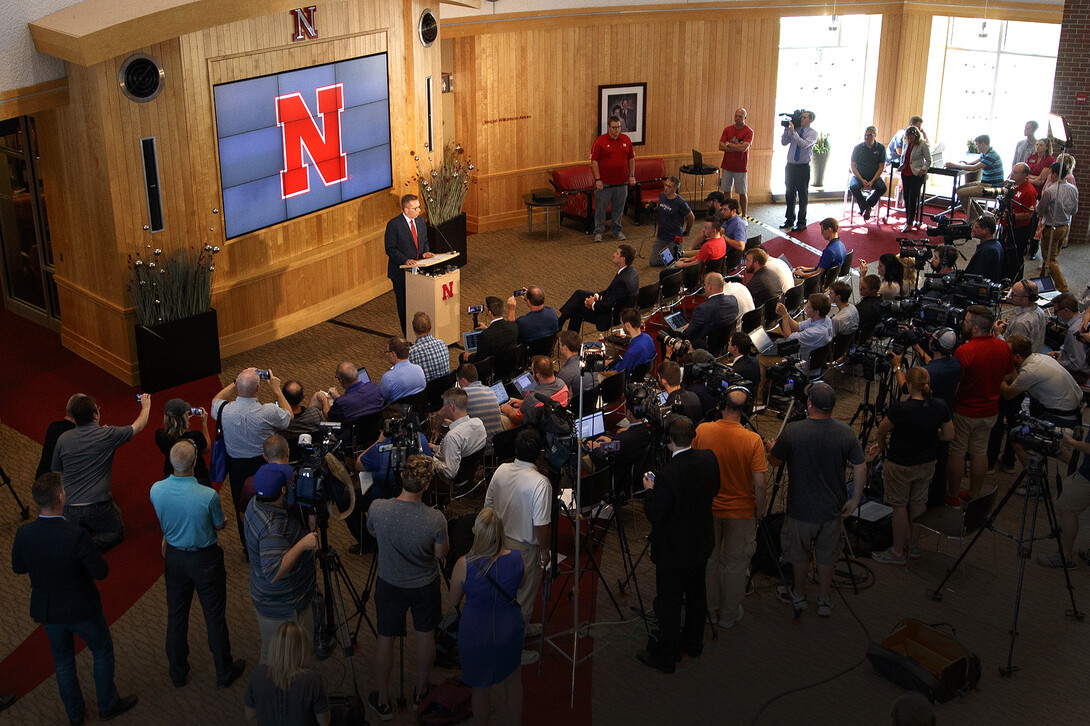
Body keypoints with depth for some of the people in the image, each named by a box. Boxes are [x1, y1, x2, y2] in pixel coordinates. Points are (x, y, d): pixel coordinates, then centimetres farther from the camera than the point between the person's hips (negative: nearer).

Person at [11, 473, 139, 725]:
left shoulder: (24, 534, -19)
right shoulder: (77, 536, -33)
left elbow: (18, 568, -1)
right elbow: (101, 572, -23)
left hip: (47, 609, 4)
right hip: (81, 608, -4)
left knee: (63, 660, 24)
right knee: (102, 650, 22)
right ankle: (108, 704, 37)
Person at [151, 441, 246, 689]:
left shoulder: (156, 490, -16)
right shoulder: (208, 496, -29)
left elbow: (163, 522, 2)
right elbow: (220, 524, -9)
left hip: (175, 556, 4)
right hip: (205, 559, -4)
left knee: (176, 615, 19)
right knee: (214, 617, 12)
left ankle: (178, 673, 34)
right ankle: (224, 672, 28)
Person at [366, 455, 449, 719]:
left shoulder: (377, 508, -25)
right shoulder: (435, 519, -30)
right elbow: (441, 553, -12)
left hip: (389, 585, 1)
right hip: (425, 586, -1)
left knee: (385, 639, 20)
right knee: (425, 636, 23)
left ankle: (382, 701, 35)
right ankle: (421, 691, 43)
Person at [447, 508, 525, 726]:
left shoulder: (464, 565, -26)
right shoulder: (517, 558, -19)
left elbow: (454, 601, -9)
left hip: (476, 637, -3)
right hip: (510, 632, 3)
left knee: (480, 689, 20)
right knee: (513, 678, 29)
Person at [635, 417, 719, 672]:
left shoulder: (668, 475, -32)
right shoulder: (708, 459, -10)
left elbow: (654, 515, -22)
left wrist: (649, 490, -7)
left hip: (674, 550, -7)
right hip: (702, 542, 7)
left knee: (669, 602, 8)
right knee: (697, 594, 23)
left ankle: (665, 657, 22)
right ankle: (693, 642, 42)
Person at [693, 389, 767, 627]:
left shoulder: (702, 431, -14)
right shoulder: (752, 440, -21)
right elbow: (759, 484, -19)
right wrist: (759, 511, -1)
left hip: (707, 509, 2)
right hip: (740, 512, -2)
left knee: (709, 560, 20)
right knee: (735, 564, 15)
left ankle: (711, 610, 34)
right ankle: (729, 614, 28)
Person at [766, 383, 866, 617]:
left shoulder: (792, 432, -19)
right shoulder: (846, 432, -12)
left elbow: (774, 462, -4)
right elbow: (860, 468, -8)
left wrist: (771, 447, 18)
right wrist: (855, 499, 4)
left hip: (801, 509, -2)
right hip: (832, 508, 2)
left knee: (799, 553, 20)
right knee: (827, 554, 20)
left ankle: (799, 595, 38)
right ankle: (825, 600, 33)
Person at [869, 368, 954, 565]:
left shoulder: (900, 409, -27)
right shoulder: (940, 406, -11)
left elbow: (882, 430, -10)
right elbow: (948, 435, 1)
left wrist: (882, 445, 11)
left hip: (900, 465, -6)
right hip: (927, 463, 6)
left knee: (899, 506, 9)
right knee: (919, 503, 21)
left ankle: (898, 552, 21)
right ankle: (914, 544, 37)